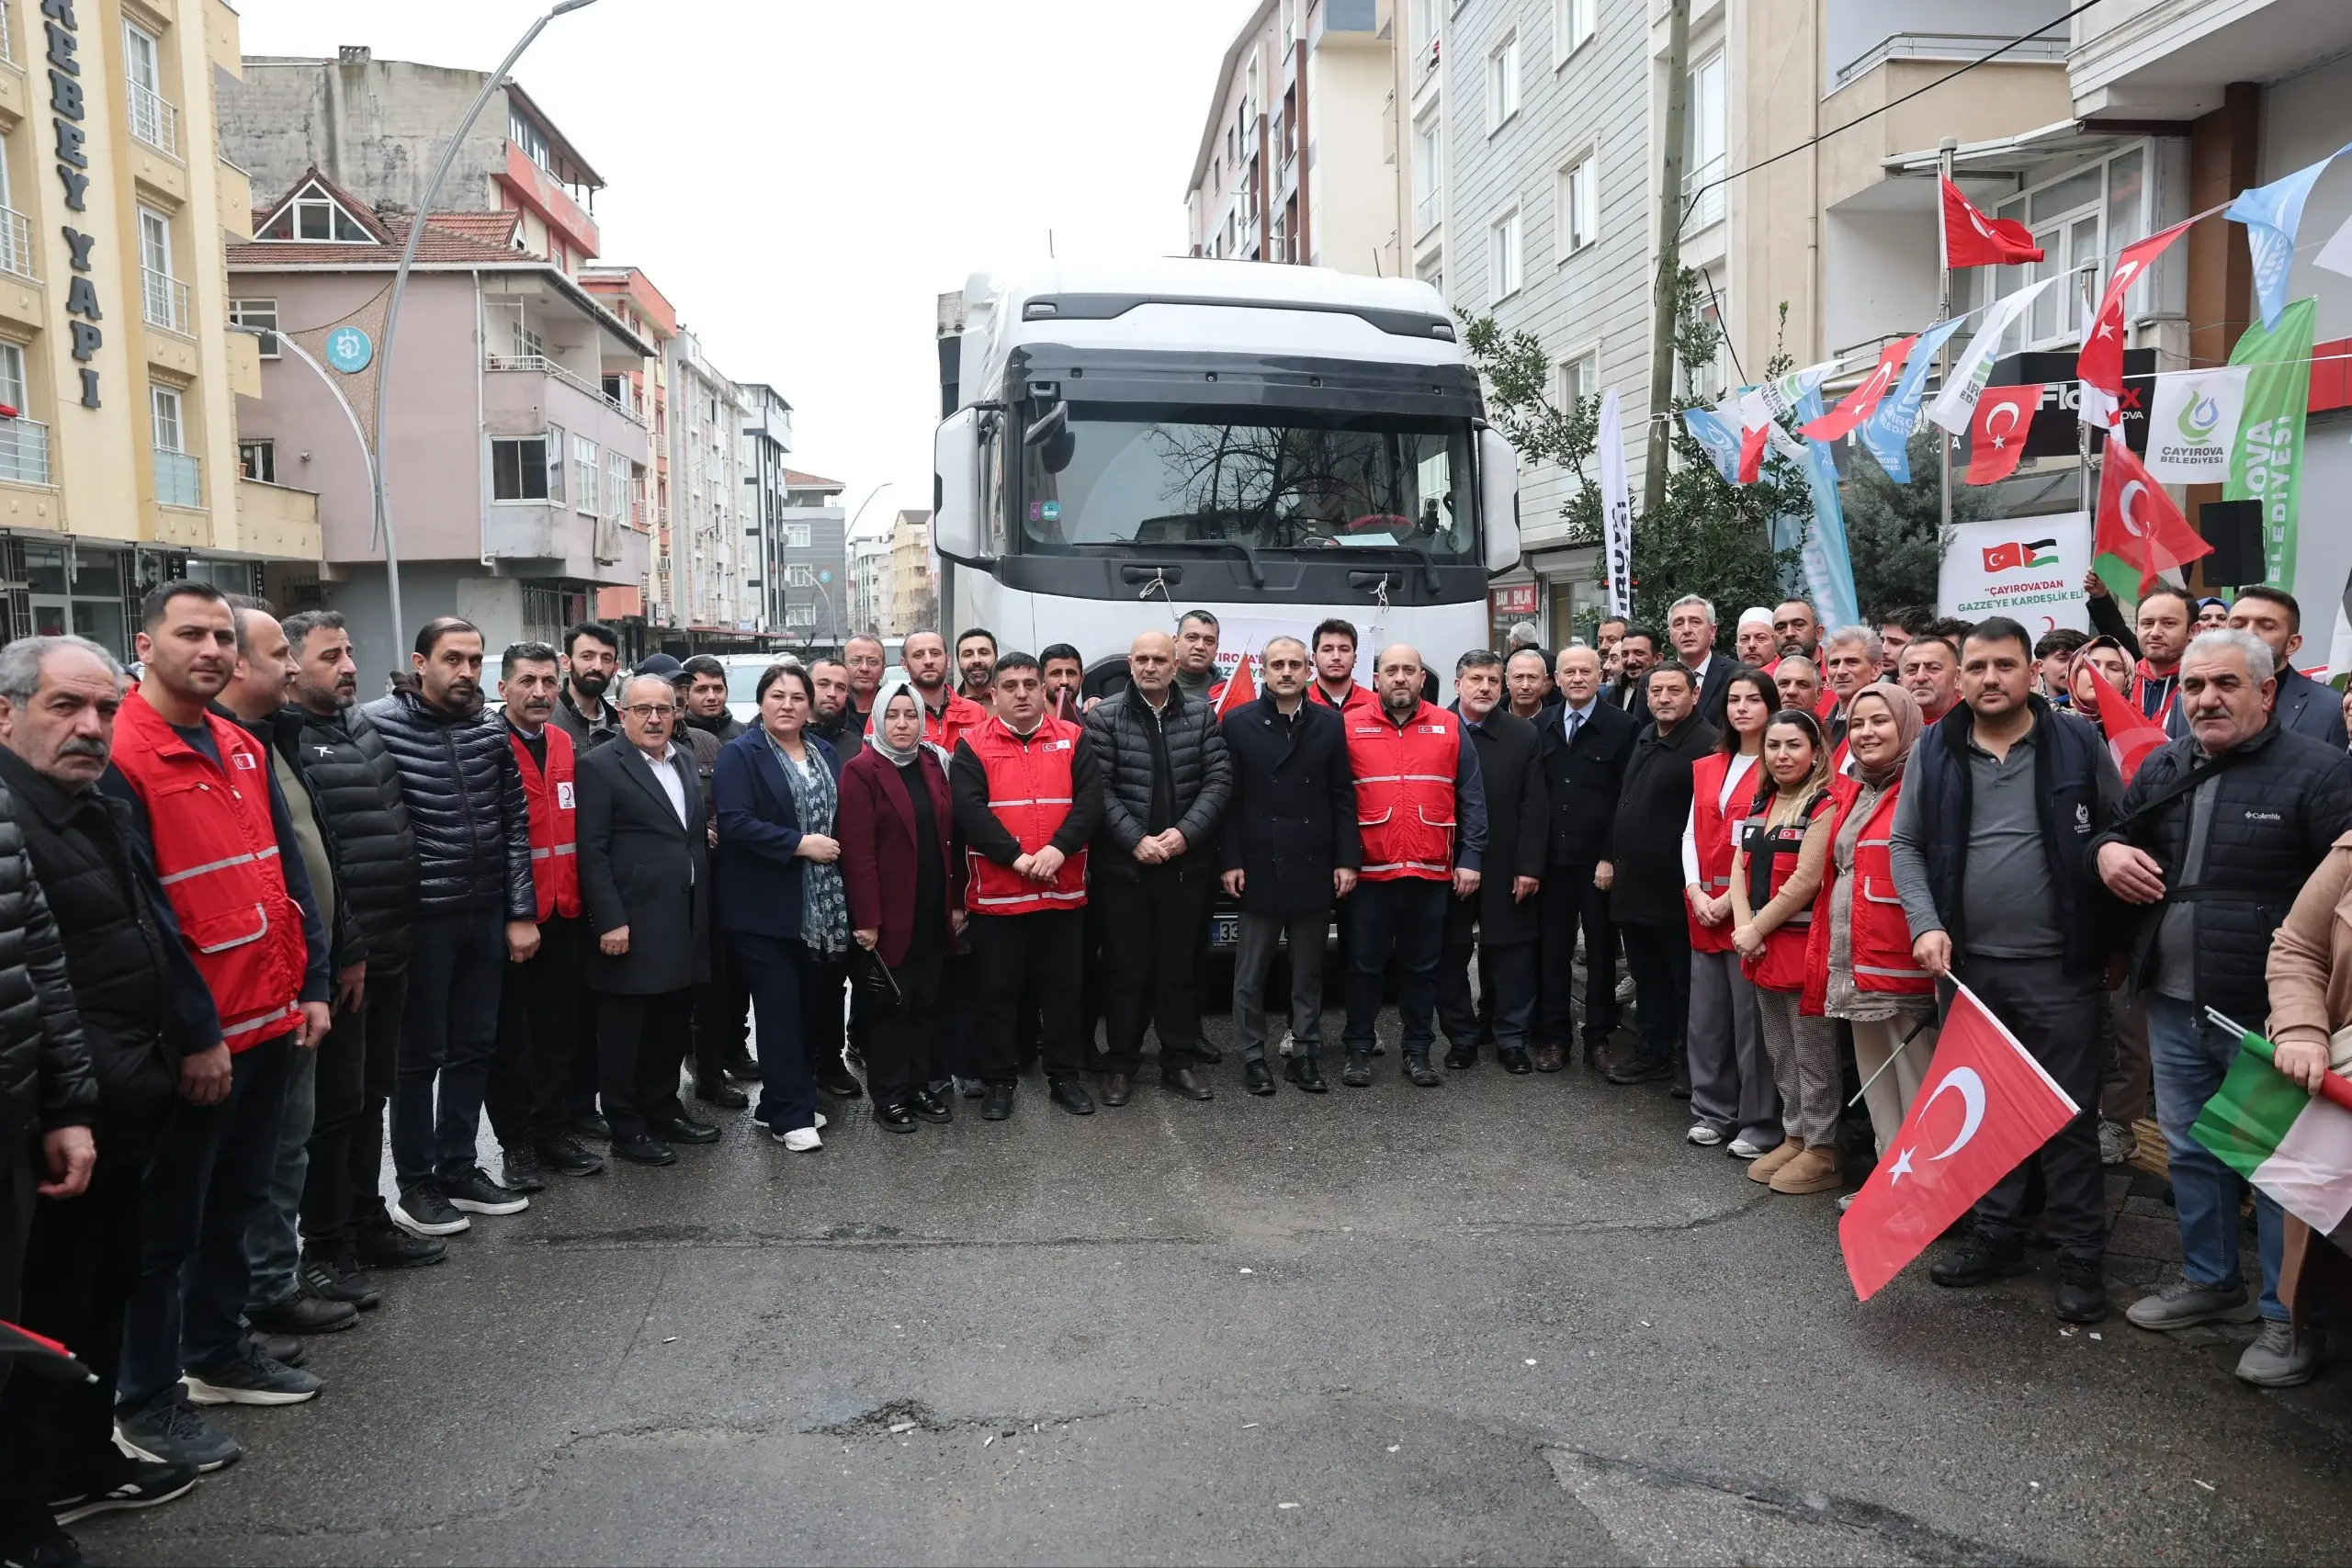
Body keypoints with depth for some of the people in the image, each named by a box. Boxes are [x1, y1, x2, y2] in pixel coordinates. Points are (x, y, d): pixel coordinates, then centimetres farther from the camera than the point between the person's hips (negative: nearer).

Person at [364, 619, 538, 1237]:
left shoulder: (491, 732, 5)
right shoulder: (379, 725, -11)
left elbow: (515, 823, 7)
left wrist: (521, 912, 4)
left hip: (488, 916, 5)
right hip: (422, 918, -5)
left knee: (475, 1047, 14)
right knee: (422, 1054, 6)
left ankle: (458, 1169, 28)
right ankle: (415, 1186, 20)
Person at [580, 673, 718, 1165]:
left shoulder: (686, 761, 14)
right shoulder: (600, 766, -8)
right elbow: (591, 852, -13)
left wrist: (705, 874, 13)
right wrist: (610, 921, -17)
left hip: (684, 921, 7)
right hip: (631, 924, -7)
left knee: (672, 1024, 15)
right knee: (625, 1029, 4)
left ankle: (664, 1108, 29)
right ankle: (626, 1126, 15)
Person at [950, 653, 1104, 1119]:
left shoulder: (1074, 739, 4)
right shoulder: (973, 745, -1)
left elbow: (1090, 800, -5)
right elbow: (969, 811, -12)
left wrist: (1058, 848, -19)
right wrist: (1016, 857, -20)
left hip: (1063, 890, 2)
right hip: (995, 892, -1)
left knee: (1062, 986, 12)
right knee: (998, 991, 8)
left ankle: (1065, 1075, 24)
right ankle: (999, 1080, 21)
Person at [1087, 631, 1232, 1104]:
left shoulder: (1201, 714, 5)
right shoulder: (1105, 717, -1)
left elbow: (1218, 779, -1)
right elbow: (1100, 789, -7)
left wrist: (1185, 832, -12)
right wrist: (1136, 840, -15)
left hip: (1187, 864, 2)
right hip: (1124, 865, -2)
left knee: (1178, 966, 10)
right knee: (1125, 968, 6)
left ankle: (1180, 1061, 20)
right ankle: (1120, 1064, 17)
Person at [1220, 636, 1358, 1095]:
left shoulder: (1330, 724, 5)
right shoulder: (1238, 723, 0)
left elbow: (1343, 798, 4)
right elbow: (1229, 797, -2)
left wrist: (1347, 860, -2)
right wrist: (1230, 861, -8)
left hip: (1313, 867, 2)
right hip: (1259, 866, -1)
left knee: (1309, 969, 10)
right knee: (1251, 971, 6)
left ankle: (1305, 1053, 21)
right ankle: (1252, 1057, 17)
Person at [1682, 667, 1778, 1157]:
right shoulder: (1706, 768, 15)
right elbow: (1691, 835, 12)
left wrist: (1732, 898, -14)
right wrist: (1695, 893, -2)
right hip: (1703, 910, 6)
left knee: (1752, 1018, -2)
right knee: (1706, 1016, 10)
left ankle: (1761, 1124, 9)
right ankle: (1713, 1111, 22)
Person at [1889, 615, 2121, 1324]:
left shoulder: (2077, 742, -2)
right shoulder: (1933, 750, 3)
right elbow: (1906, 844, 6)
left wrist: (2104, 933, -2)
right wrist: (1925, 924, -8)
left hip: (2058, 966, -2)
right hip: (1969, 965, 3)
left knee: (2068, 1116, 4)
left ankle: (2080, 1257, 16)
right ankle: (1996, 1235, 28)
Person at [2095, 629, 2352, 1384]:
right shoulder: (2162, 767, 10)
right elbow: (2118, 833, 24)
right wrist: (2106, 849, -1)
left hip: (2268, 1010, -6)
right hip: (2174, 1003, 6)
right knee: (2189, 1150, 18)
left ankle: (2290, 1317, 19)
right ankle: (2209, 1279, 35)